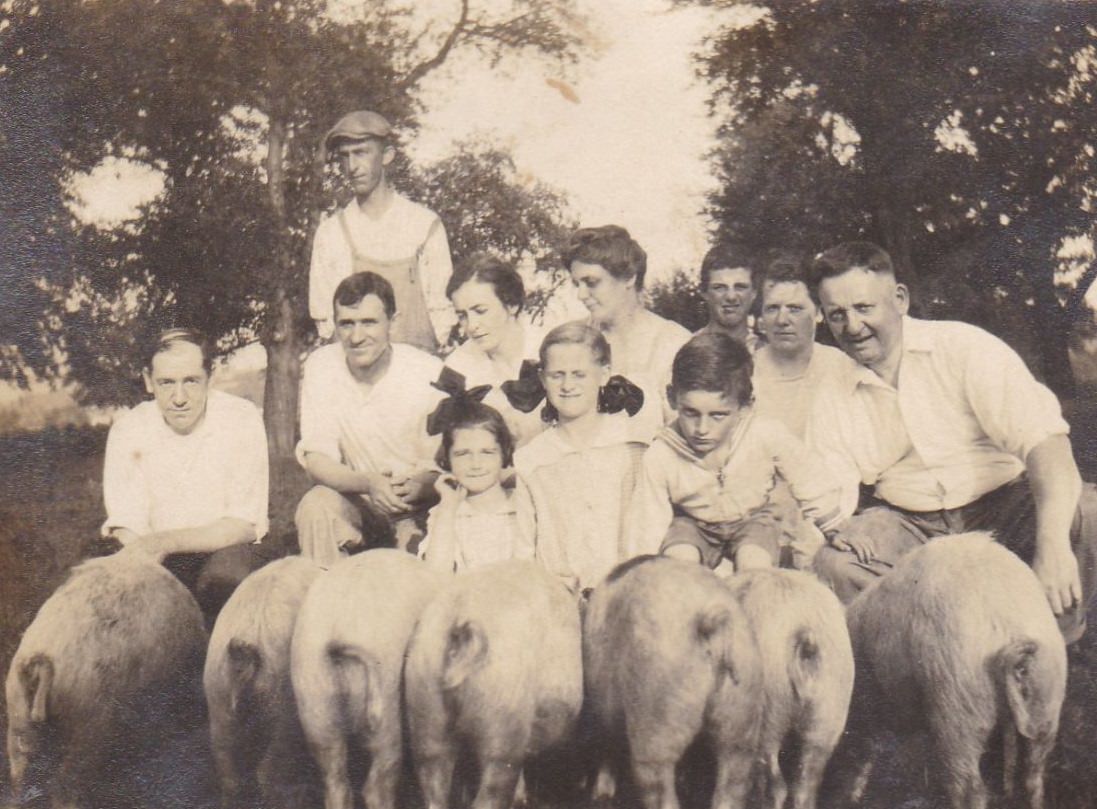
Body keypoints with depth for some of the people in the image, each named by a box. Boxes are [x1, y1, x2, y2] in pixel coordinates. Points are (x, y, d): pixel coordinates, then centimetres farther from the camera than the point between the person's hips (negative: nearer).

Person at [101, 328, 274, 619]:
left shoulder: (241, 419, -10)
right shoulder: (127, 431, -4)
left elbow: (243, 527, -13)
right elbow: (127, 532, -7)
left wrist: (163, 541, -26)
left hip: (231, 553, -1)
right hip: (162, 564, 2)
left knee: (228, 571, -35)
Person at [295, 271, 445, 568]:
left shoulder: (429, 374, -17)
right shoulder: (321, 366, -10)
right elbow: (316, 459, -12)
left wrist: (419, 486, -37)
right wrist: (368, 482, -32)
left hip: (417, 509, -3)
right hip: (355, 504, 3)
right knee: (316, 505, -27)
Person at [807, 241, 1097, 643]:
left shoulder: (965, 347, -7)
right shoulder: (831, 401, 6)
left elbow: (1041, 437, -19)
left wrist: (1052, 545, -34)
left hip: (998, 505, -2)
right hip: (906, 520, 2)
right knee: (830, 563, -28)